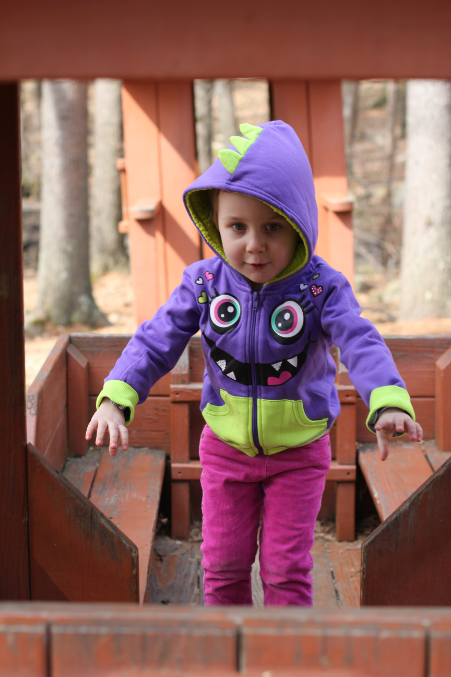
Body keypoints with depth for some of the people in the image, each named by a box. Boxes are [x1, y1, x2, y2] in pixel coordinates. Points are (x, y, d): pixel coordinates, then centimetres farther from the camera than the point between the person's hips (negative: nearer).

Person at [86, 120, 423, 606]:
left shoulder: (321, 288, -19)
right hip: (225, 449, 2)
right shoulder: (203, 283, -13)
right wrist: (116, 398, -26)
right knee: (224, 565, 12)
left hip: (298, 451, -2)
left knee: (286, 568, 5)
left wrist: (388, 402, -50)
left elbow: (360, 342, -31)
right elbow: (156, 342, -11)